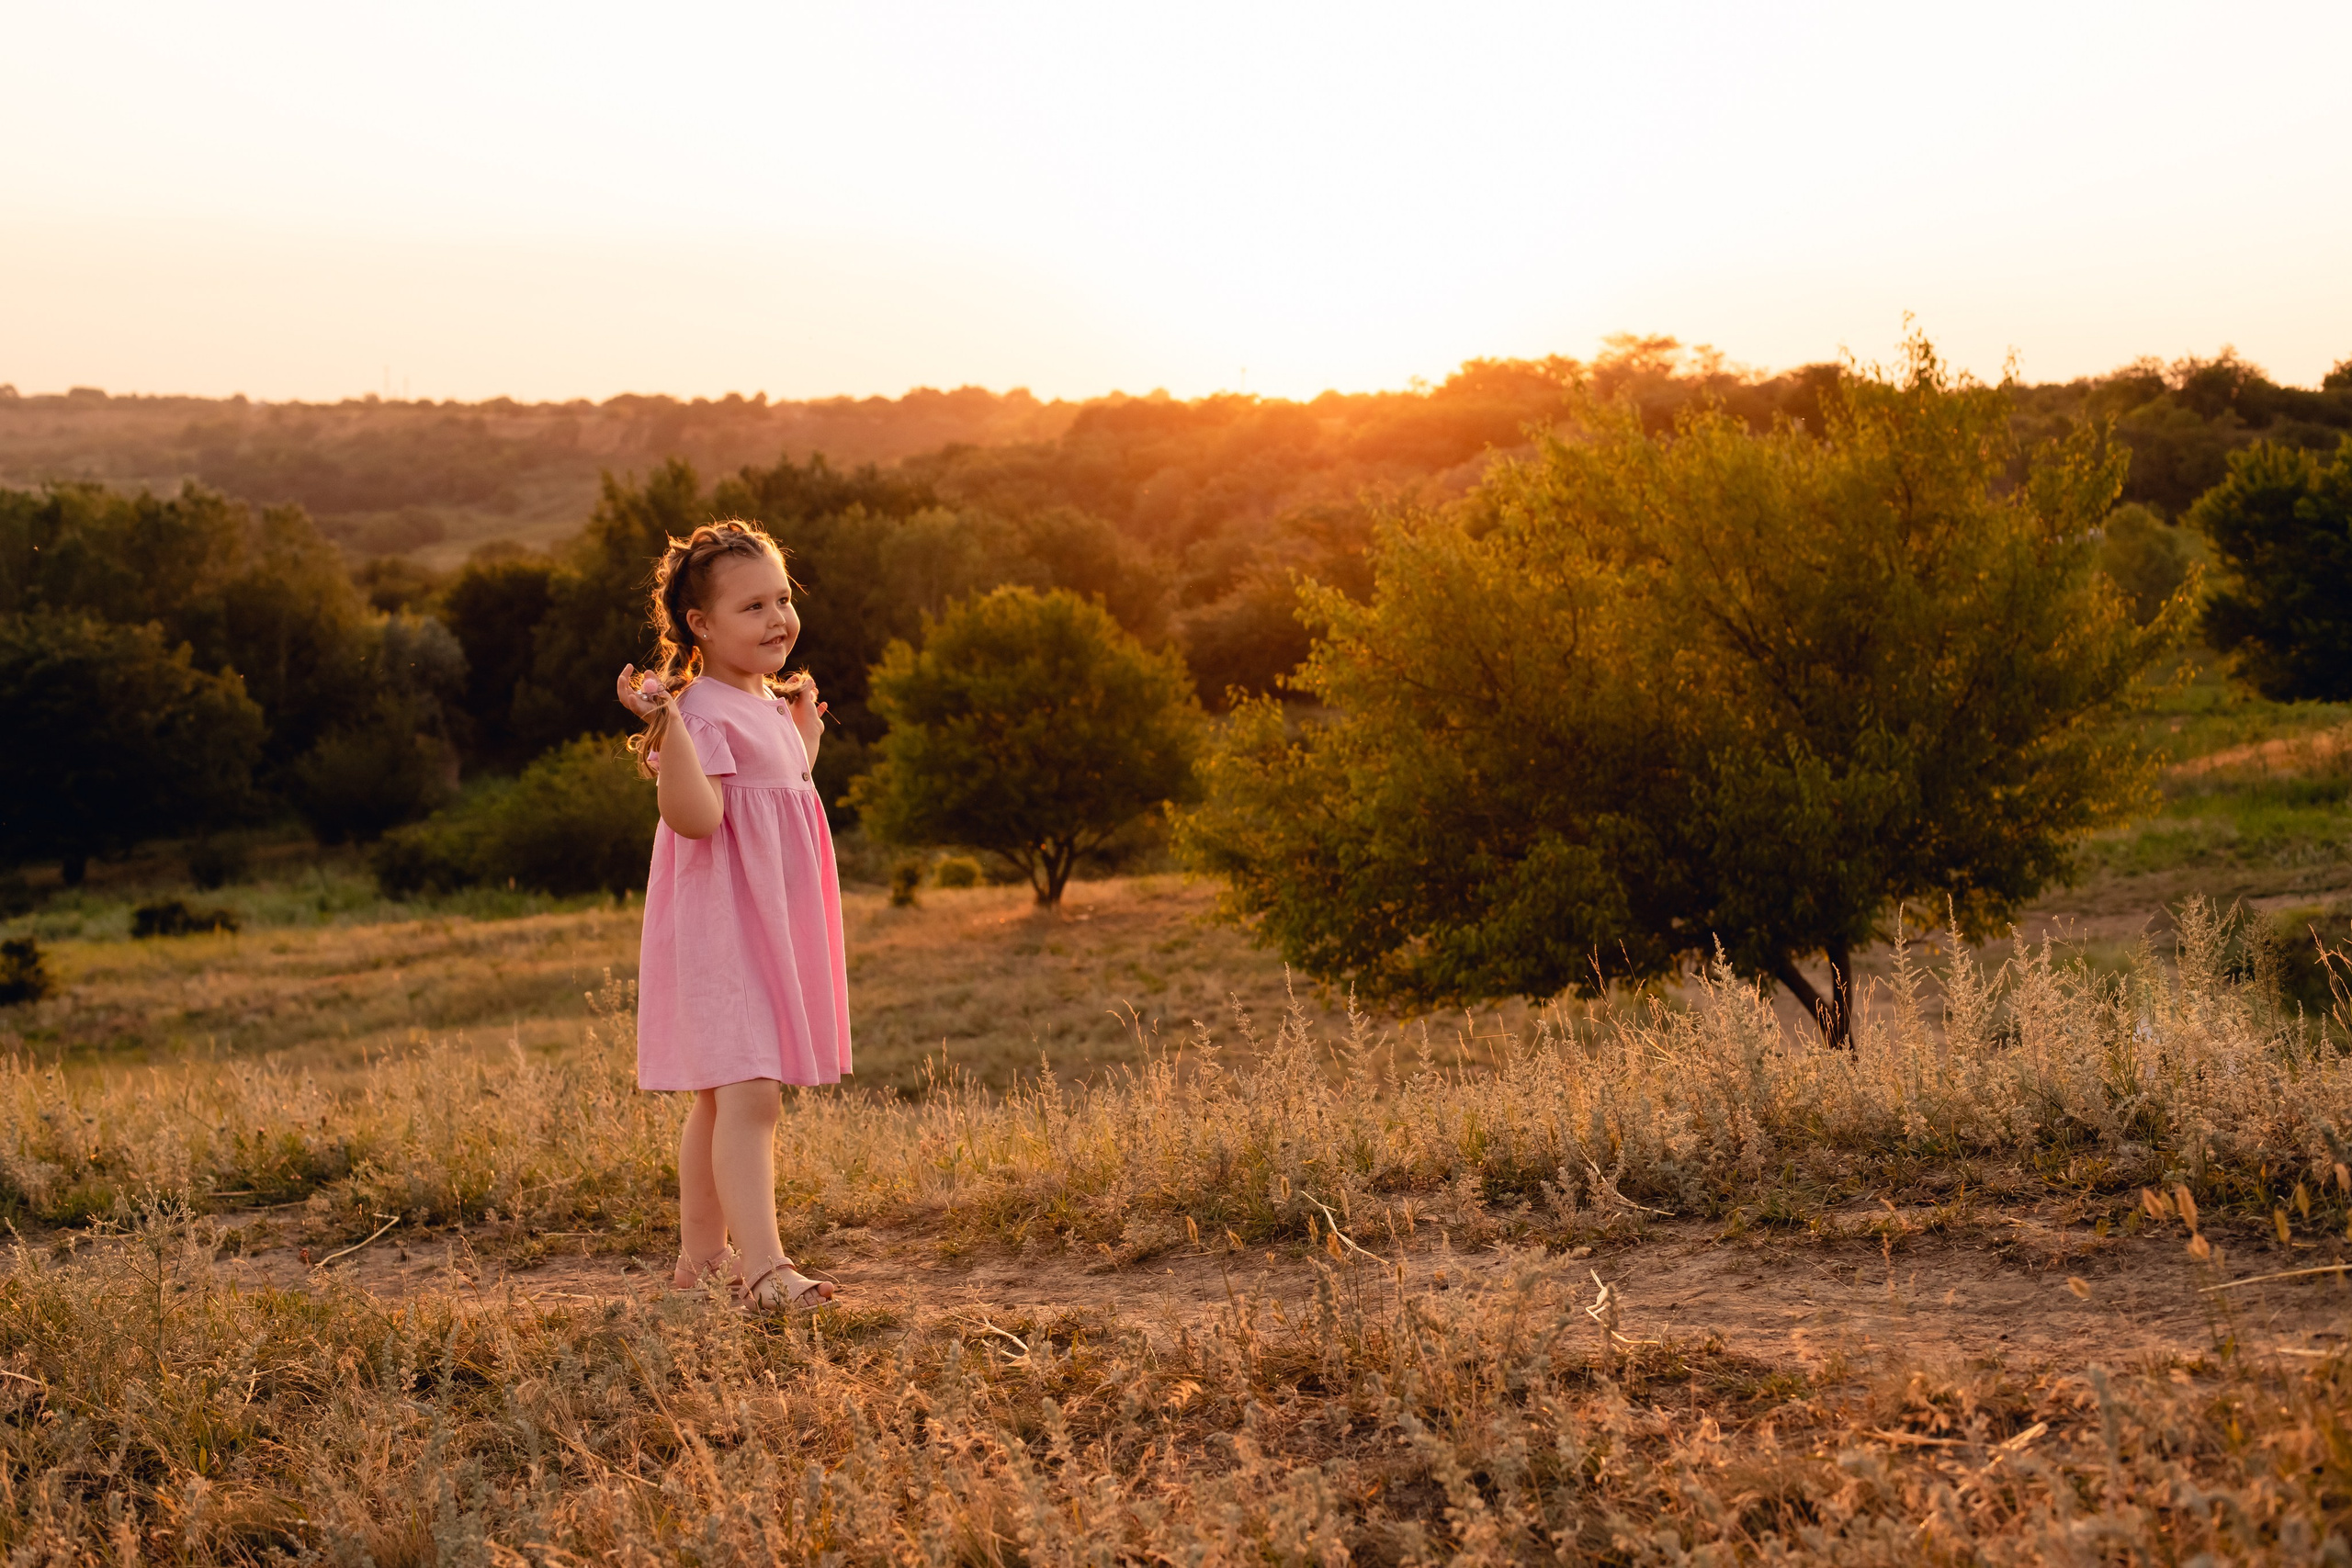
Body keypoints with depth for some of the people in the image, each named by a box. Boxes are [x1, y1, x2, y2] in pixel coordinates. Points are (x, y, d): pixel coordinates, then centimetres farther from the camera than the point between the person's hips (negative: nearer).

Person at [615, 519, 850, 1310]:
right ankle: (762, 1265, -22)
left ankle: (702, 1252, 26)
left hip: (774, 924, 10)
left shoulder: (768, 706, 14)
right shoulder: (704, 711, -15)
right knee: (747, 1094, -17)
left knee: (722, 1096, 16)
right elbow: (695, 814, -28)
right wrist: (664, 725, -36)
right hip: (721, 925, -10)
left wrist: (806, 733, 27)